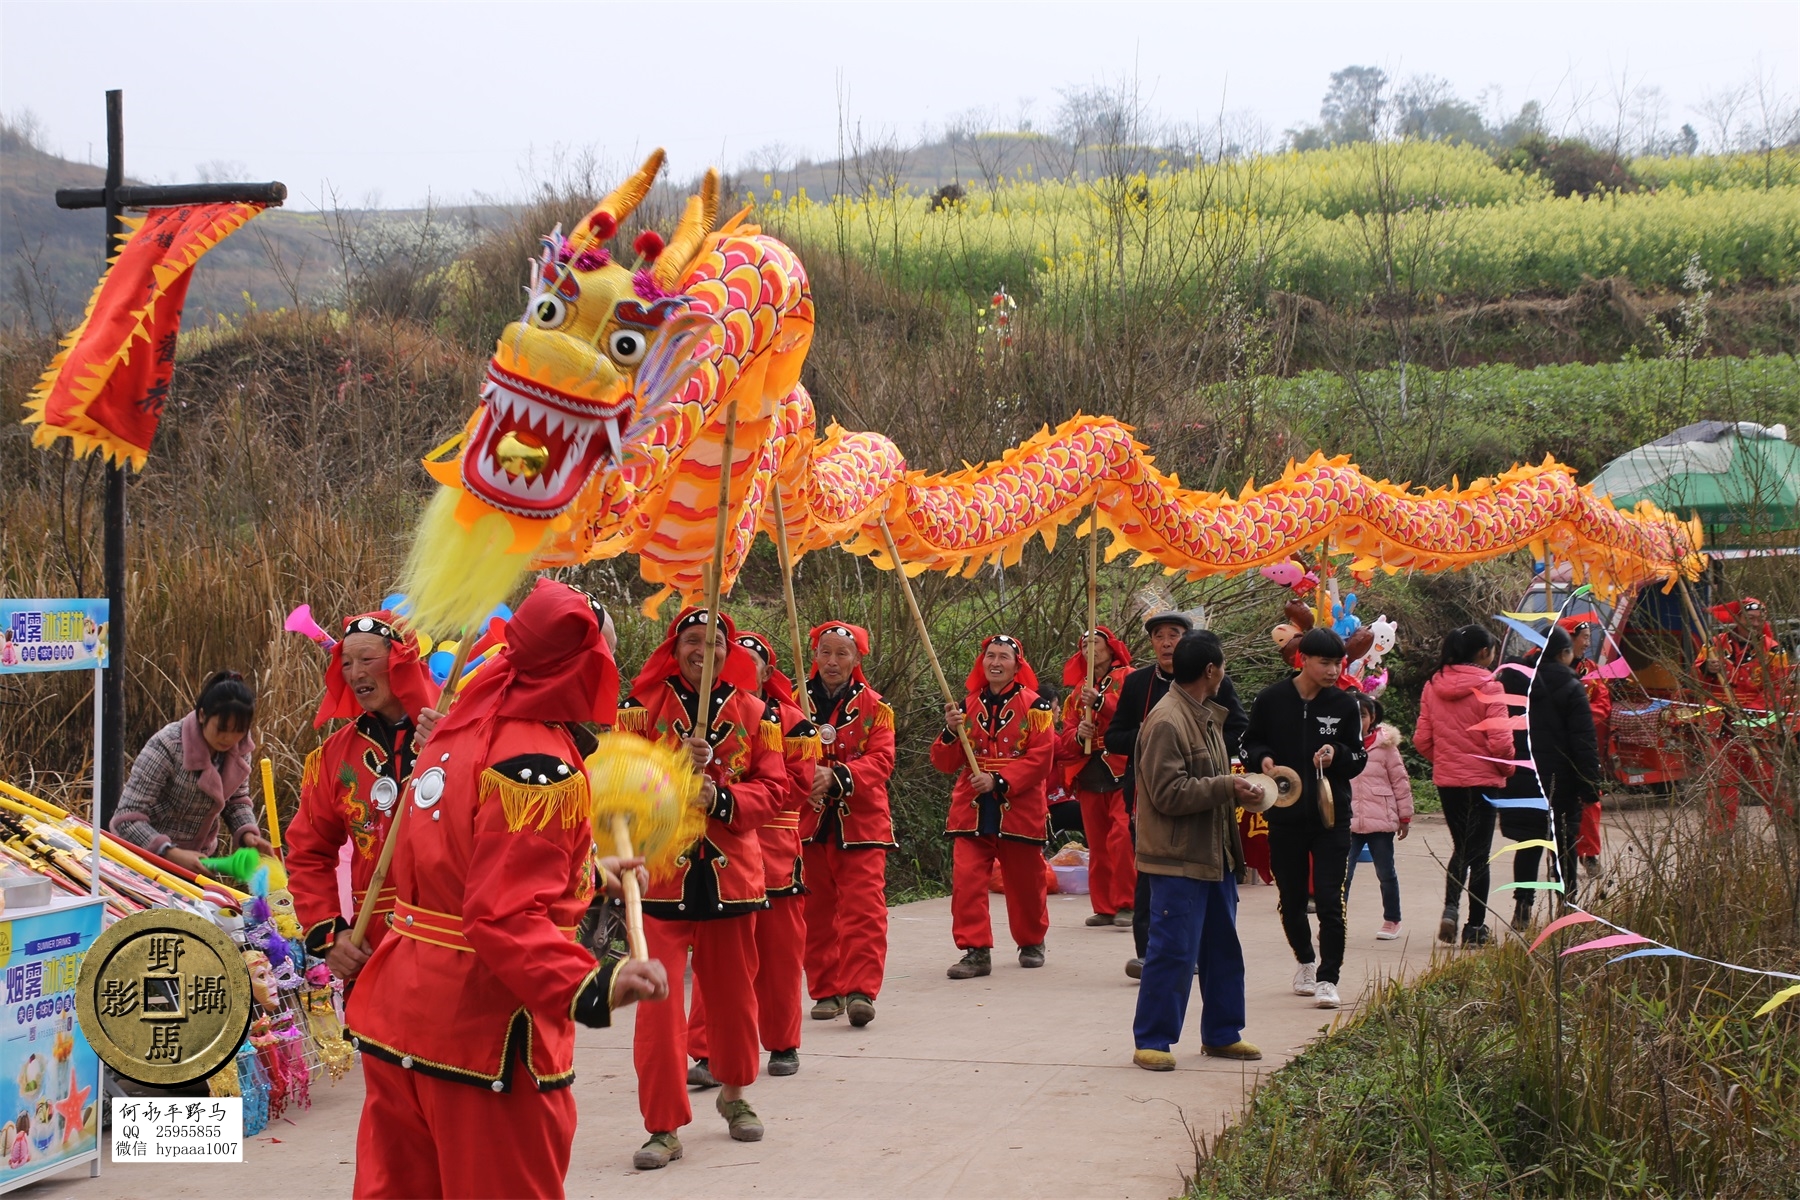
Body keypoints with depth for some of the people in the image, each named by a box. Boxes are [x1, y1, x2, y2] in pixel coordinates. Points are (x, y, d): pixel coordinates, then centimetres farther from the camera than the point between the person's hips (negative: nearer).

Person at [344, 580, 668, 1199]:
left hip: (400, 1013, 9)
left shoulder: (464, 730, 9)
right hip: (484, 1035, -9)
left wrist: (587, 873, 33)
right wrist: (590, 986, -40)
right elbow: (508, 918, -27)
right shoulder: (543, 769, -19)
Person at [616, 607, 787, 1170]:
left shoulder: (753, 713, 5)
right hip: (660, 873, -2)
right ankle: (663, 1128, -2)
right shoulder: (641, 708, 0)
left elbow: (772, 788, 1)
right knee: (659, 1000, -8)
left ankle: (734, 1094, 38)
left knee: (732, 992, 14)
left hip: (731, 869, 2)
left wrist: (721, 797, -17)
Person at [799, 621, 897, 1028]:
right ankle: (826, 991, 14)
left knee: (863, 907, -10)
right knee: (817, 910, 6)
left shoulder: (874, 707, 3)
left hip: (860, 822, -2)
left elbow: (881, 760, -8)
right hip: (810, 822, 2)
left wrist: (836, 776, -24)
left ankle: (861, 990, -12)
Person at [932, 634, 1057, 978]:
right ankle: (976, 950, -6)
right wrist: (952, 732, -13)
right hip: (971, 809, 2)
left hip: (1019, 809, -2)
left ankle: (1032, 943, 31)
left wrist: (999, 781, -19)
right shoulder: (968, 706, 9)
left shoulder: (1034, 706, -2)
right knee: (966, 879, -10)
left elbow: (1041, 757, -11)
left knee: (1025, 882, 10)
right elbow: (945, 763, 7)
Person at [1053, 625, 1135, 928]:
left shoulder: (1128, 679, 3)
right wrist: (1078, 734, -9)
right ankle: (1104, 907, 9)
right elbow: (1065, 738, 14)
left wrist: (1101, 702, -23)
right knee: (1097, 844, 5)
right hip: (1089, 774, 6)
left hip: (1123, 770, -6)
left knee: (1122, 837, -17)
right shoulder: (1077, 691, 19)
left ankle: (1126, 904, -16)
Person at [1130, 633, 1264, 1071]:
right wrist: (1226, 787, -18)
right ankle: (1151, 1040, 2)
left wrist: (1236, 786, 7)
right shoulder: (1166, 722, -17)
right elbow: (1169, 793, -23)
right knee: (1173, 951, -6)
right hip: (1178, 860, -10)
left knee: (1222, 949, 15)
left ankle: (1221, 1034, 26)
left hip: (1214, 856, 10)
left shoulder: (1206, 716, 15)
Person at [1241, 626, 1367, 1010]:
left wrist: (1336, 754, -17)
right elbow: (1251, 742, 9)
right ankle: (1305, 962, 34)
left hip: (1331, 816, -1)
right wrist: (1262, 758, -12)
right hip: (1284, 816, 1)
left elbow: (1359, 759, 4)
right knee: (1291, 899, 12)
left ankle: (1327, 978, -2)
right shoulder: (1271, 700, -2)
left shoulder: (1344, 705, 0)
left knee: (1330, 900, -8)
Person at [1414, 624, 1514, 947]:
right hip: (1482, 779, -4)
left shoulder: (1433, 686, 0)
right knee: (1478, 851, 7)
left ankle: (1450, 907, -2)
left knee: (1461, 846, 19)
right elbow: (1499, 742, -18)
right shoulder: (1488, 688, -14)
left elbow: (1422, 739, 2)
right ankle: (1476, 926, 11)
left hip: (1446, 778, 4)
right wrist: (1507, 767, 1)